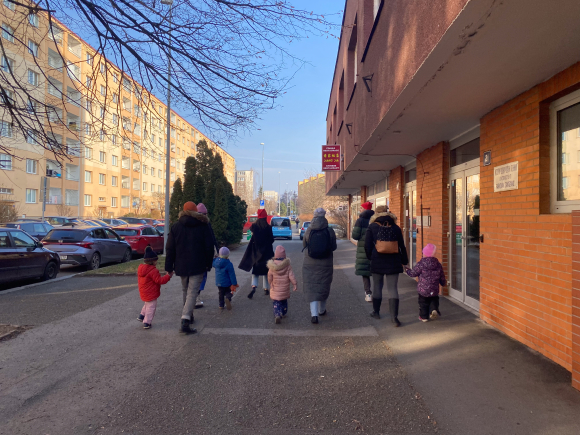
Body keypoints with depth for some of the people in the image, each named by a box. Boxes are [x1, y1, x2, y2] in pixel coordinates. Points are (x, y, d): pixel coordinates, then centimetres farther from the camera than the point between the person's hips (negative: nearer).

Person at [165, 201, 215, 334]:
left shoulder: (176, 226, 3)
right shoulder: (203, 226, -2)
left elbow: (170, 249, 2)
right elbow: (209, 247, -1)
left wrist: (169, 267, 7)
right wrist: (209, 264, 8)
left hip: (181, 266, 3)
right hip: (197, 266, -3)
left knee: (186, 291, 20)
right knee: (192, 292, -4)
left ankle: (188, 316, 32)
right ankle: (185, 321, -16)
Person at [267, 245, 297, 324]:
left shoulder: (273, 265, -10)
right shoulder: (287, 264, -10)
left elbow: (269, 276, -2)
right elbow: (291, 275, -9)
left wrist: (271, 283, 15)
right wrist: (295, 284, 0)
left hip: (275, 289, -1)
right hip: (285, 288, 1)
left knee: (276, 303, 4)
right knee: (284, 301, 21)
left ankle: (277, 315, -14)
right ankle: (283, 313, 32)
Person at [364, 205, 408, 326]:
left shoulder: (372, 227, -3)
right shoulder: (396, 228, 2)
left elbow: (367, 246, -2)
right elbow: (402, 246, 5)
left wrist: (370, 257, 14)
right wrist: (404, 261, 15)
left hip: (377, 262, -1)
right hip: (393, 263, 1)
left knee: (377, 287, 13)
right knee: (393, 289, 2)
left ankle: (376, 312, 25)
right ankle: (394, 316, -3)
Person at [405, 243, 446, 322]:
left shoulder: (420, 264, -13)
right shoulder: (438, 265, 1)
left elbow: (413, 273, -6)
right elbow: (442, 276, 9)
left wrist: (406, 269, 13)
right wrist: (444, 283, 29)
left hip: (423, 289, -3)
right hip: (434, 290, 3)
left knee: (423, 302, 12)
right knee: (434, 300, 23)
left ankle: (424, 316, 17)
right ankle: (434, 310, 1)